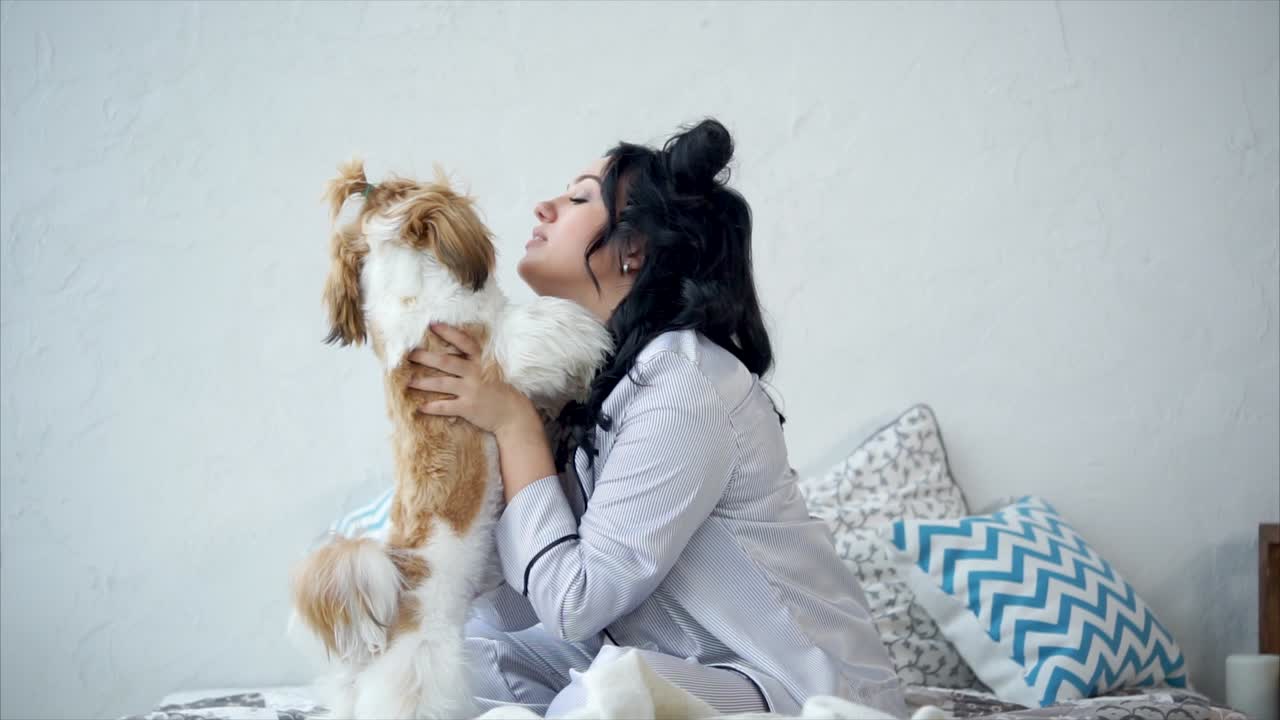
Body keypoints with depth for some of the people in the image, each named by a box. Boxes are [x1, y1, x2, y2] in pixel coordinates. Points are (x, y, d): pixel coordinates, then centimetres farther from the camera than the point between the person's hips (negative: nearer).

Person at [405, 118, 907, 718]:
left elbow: (575, 601, -22)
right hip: (684, 663, 9)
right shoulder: (597, 371, 4)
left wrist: (513, 423, -18)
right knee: (477, 635, -1)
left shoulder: (683, 388, -23)